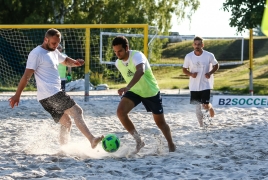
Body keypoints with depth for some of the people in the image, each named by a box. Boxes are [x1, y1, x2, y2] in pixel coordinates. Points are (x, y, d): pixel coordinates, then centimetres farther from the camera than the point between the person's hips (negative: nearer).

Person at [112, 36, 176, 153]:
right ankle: (138, 141, -12)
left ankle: (171, 145, 31)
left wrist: (128, 87, -62)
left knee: (160, 122, 7)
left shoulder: (137, 56, -28)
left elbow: (140, 71, -49)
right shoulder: (118, 63, -6)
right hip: (134, 92, 5)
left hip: (151, 92, -5)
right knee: (120, 111, -22)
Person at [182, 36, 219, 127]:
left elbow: (216, 66, 5)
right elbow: (184, 69, 5)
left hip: (206, 84, -2)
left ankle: (210, 108, 27)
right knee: (197, 107, 4)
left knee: (205, 106, -9)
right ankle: (201, 124, 18)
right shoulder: (188, 56, -5)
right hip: (194, 86, 2)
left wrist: (210, 73, -13)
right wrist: (191, 74, -16)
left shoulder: (209, 56, -9)